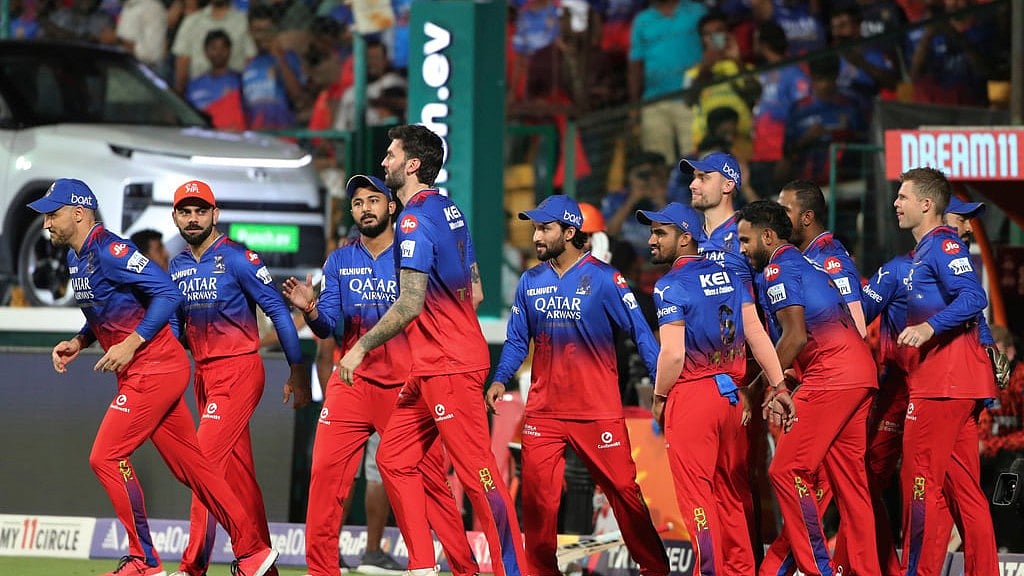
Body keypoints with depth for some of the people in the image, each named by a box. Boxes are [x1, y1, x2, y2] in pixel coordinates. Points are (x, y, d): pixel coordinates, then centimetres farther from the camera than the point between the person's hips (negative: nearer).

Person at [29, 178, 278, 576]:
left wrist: (132, 343, -25)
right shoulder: (77, 258, 14)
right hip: (137, 375, 10)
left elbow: (168, 292, -23)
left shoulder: (108, 250, -17)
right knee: (189, 466, 10)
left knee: (106, 456, -11)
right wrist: (78, 343, 10)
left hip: (154, 369, -10)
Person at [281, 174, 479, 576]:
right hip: (352, 381, 2)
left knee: (429, 475, -5)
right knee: (326, 470, -8)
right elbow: (327, 327, 4)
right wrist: (309, 309, -16)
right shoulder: (339, 261, 10)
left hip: (406, 383, -2)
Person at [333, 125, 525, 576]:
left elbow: (410, 305, -21)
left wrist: (362, 346, -13)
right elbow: (475, 293, 18)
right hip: (429, 367, 10)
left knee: (477, 471, -9)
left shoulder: (415, 221, -15)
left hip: (448, 368, -10)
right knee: (394, 458, 11)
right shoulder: (449, 210, 13)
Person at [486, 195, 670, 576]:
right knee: (536, 497, 0)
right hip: (542, 411, 4)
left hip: (598, 411, -4)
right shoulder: (530, 282, 9)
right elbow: (517, 341, 12)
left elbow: (641, 333, -5)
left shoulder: (604, 279, -5)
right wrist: (500, 380, -5)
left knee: (623, 490, -1)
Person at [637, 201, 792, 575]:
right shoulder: (726, 276, 10)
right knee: (730, 492, 12)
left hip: (692, 394, -7)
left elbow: (673, 353, -17)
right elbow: (756, 334, 6)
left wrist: (659, 398, -3)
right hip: (731, 392, 7)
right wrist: (779, 387, 5)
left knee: (696, 493, -2)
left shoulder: (671, 285, -10)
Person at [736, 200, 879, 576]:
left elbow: (795, 336, -12)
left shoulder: (778, 268, -3)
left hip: (830, 375, -10)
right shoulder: (807, 264, 26)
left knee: (787, 470, -8)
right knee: (848, 476, 11)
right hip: (861, 372, 10)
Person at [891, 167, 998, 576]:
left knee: (921, 480, -8)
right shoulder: (924, 251, 22)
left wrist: (929, 327, -32)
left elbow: (973, 297, -24)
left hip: (943, 380, -10)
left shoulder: (942, 244, -10)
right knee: (962, 486, 9)